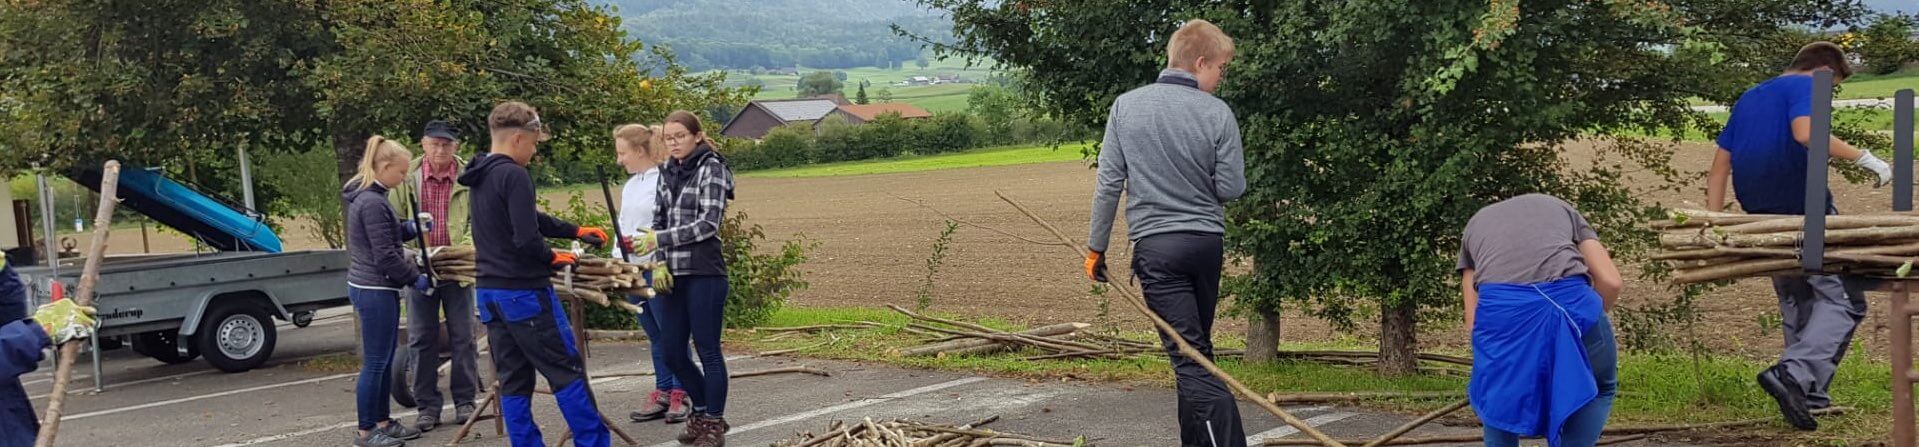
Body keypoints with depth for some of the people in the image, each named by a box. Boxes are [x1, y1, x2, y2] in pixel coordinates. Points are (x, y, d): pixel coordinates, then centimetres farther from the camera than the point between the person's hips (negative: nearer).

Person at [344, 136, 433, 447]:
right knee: (375, 363, -3)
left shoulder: (366, 196, 11)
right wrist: (415, 278, -9)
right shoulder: (373, 203, -20)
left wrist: (410, 228, 6)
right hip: (375, 290, -10)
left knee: (384, 361, 16)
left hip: (373, 287, 10)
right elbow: (385, 256, -20)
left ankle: (382, 422, 23)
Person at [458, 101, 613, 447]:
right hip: (524, 292, -9)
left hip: (490, 292, 9)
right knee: (568, 372, 0)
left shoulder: (481, 178, 13)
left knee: (513, 381, 9)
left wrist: (576, 231, 22)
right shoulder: (514, 176, -17)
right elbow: (527, 239, -23)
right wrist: (553, 258, -4)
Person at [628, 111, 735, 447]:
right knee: (671, 351, 9)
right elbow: (659, 222, 15)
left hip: (704, 274, -7)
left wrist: (659, 240, -20)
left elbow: (707, 224, -14)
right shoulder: (667, 174, 14)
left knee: (707, 350, -1)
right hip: (672, 275, 7)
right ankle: (703, 411, 27)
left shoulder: (711, 169, -5)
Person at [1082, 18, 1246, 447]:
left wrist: (1096, 246, 6)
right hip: (1207, 241, 2)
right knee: (1197, 350, 18)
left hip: (1156, 244, -2)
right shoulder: (1218, 113, -4)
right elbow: (1231, 188, -4)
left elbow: (1109, 183, -1)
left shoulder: (1126, 106, -1)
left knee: (1189, 356, -6)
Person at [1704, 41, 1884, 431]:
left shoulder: (1747, 98, 22)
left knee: (1797, 305, 18)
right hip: (1806, 210, -8)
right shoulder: (1806, 85, -1)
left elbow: (1719, 168, 18)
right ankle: (1793, 374, -24)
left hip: (1762, 219, 8)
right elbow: (1805, 132, -23)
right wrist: (1864, 158, -17)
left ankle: (1811, 397, 18)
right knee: (1843, 299, -5)